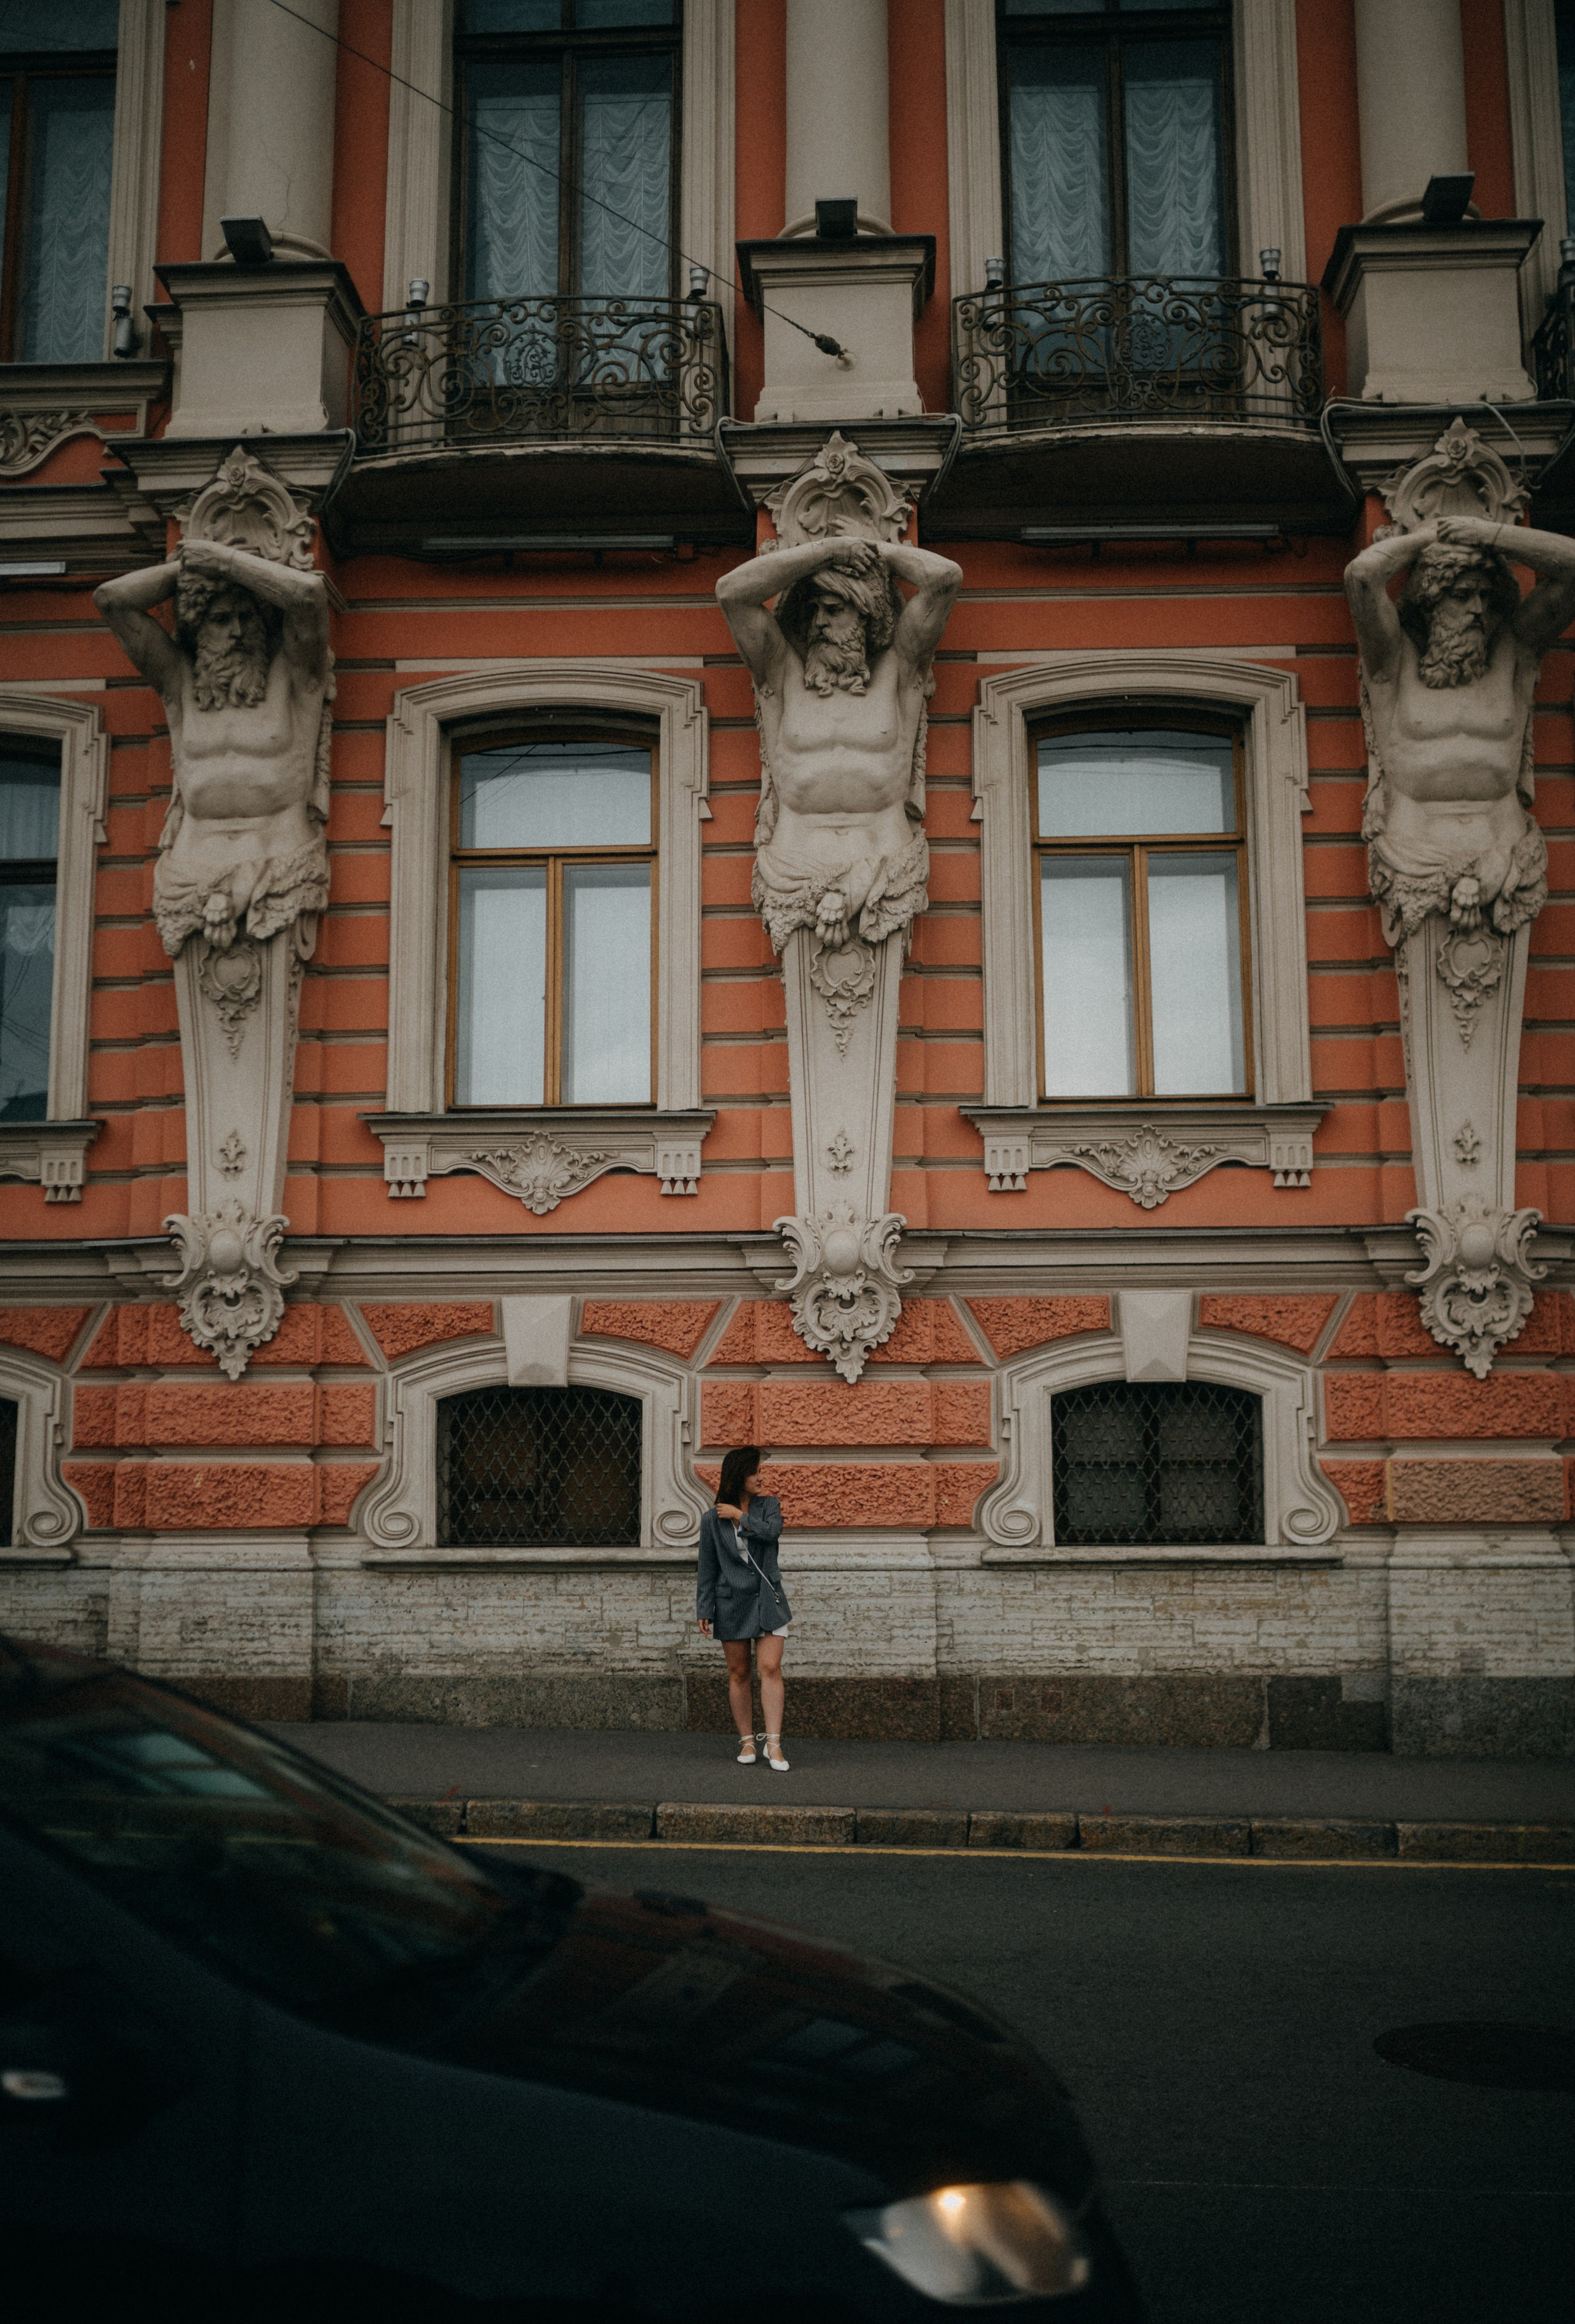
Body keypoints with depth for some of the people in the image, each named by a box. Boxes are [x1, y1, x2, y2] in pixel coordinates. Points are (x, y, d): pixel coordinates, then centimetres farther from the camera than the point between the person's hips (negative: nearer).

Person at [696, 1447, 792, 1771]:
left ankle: (773, 1743, -11)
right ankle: (747, 1741, 15)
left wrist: (740, 1516, -10)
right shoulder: (712, 1520, 2)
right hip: (732, 1602, 0)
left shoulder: (769, 1505, 5)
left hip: (767, 1600, 0)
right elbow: (707, 1569, 4)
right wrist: (705, 1611, 1)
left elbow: (772, 1531, -18)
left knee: (770, 1668, -10)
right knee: (739, 1674, 5)